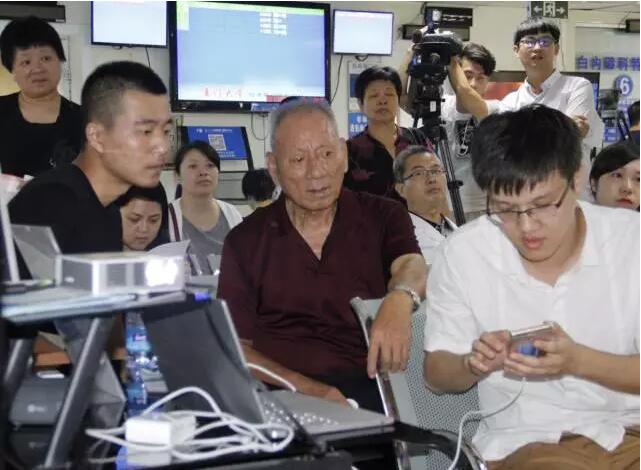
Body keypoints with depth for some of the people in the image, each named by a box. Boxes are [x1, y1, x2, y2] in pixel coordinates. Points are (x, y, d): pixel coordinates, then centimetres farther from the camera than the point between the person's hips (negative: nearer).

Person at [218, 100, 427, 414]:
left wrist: (400, 297, -37)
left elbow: (412, 266, -11)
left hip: (371, 388, 1)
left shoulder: (383, 217, 10)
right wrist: (309, 389, -14)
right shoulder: (245, 242, 9)